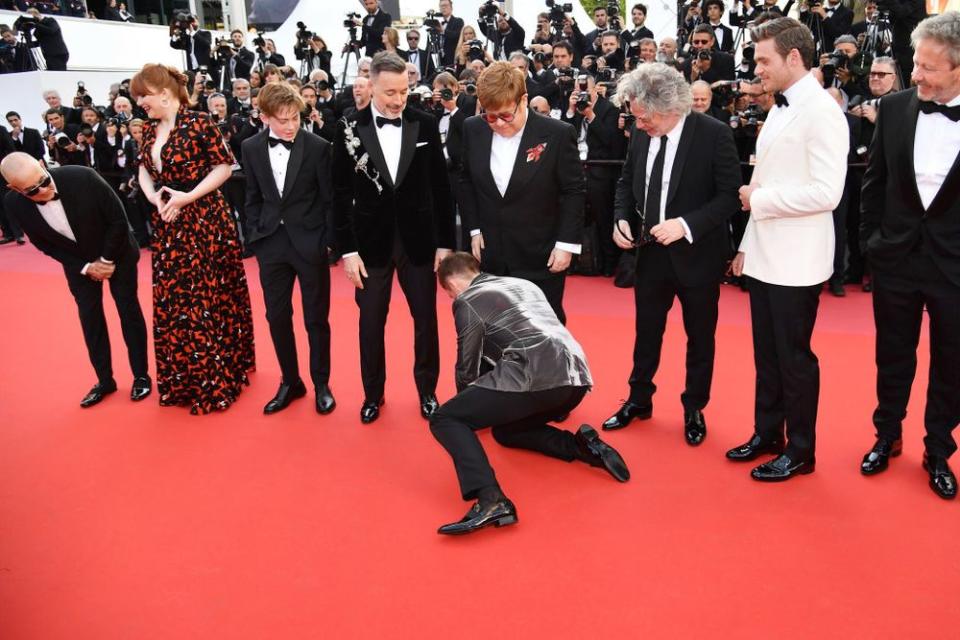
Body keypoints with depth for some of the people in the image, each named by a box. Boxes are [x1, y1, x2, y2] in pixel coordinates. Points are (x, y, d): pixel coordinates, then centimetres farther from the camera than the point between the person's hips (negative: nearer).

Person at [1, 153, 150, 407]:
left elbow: (118, 219, -19)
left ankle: (141, 376, 17)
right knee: (90, 319, 5)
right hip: (78, 264, 2)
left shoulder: (82, 177, -32)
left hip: (117, 252, -2)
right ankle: (105, 380, 20)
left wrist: (107, 259, -14)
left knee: (129, 312, 4)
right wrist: (85, 267, -11)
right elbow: (44, 244, -6)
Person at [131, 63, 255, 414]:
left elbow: (224, 165, -11)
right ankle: (179, 379, 26)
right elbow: (144, 169, 17)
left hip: (204, 220, -7)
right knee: (170, 300, 10)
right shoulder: (149, 129, 9)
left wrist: (188, 197, -17)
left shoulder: (199, 123, -11)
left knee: (205, 297, -2)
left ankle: (214, 381, 12)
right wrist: (154, 197, -4)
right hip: (167, 223, 7)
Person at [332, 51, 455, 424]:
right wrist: (347, 249, -7)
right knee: (371, 322, 10)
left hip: (419, 238, 1)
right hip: (371, 240, 0)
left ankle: (427, 390, 29)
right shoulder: (350, 128, -4)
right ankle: (373, 394, 28)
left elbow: (441, 187, 1)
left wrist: (446, 242, -1)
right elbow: (342, 194, -2)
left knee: (425, 319, 10)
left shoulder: (425, 124, -2)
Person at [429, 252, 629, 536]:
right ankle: (584, 446, 9)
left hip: (536, 377, -8)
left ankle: (491, 501, -22)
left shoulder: (466, 301, 8)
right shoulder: (524, 284, 29)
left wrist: (467, 404, 35)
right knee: (504, 431, 28)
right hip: (575, 377, 8)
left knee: (445, 420, 0)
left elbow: (467, 366, 14)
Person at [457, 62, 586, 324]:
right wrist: (474, 229, 4)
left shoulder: (558, 134, -12)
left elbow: (575, 191, -7)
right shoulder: (473, 130, -1)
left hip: (541, 258, -4)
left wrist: (566, 243, -11)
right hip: (491, 255, 4)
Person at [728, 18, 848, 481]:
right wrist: (747, 244, 13)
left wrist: (758, 199, -14)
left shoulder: (821, 112, -14)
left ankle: (800, 451, 19)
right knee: (767, 353, 16)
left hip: (796, 261, -8)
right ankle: (767, 433, 30)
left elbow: (826, 192, -22)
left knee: (794, 356, 3)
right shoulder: (779, 110, 13)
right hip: (764, 256, 8)